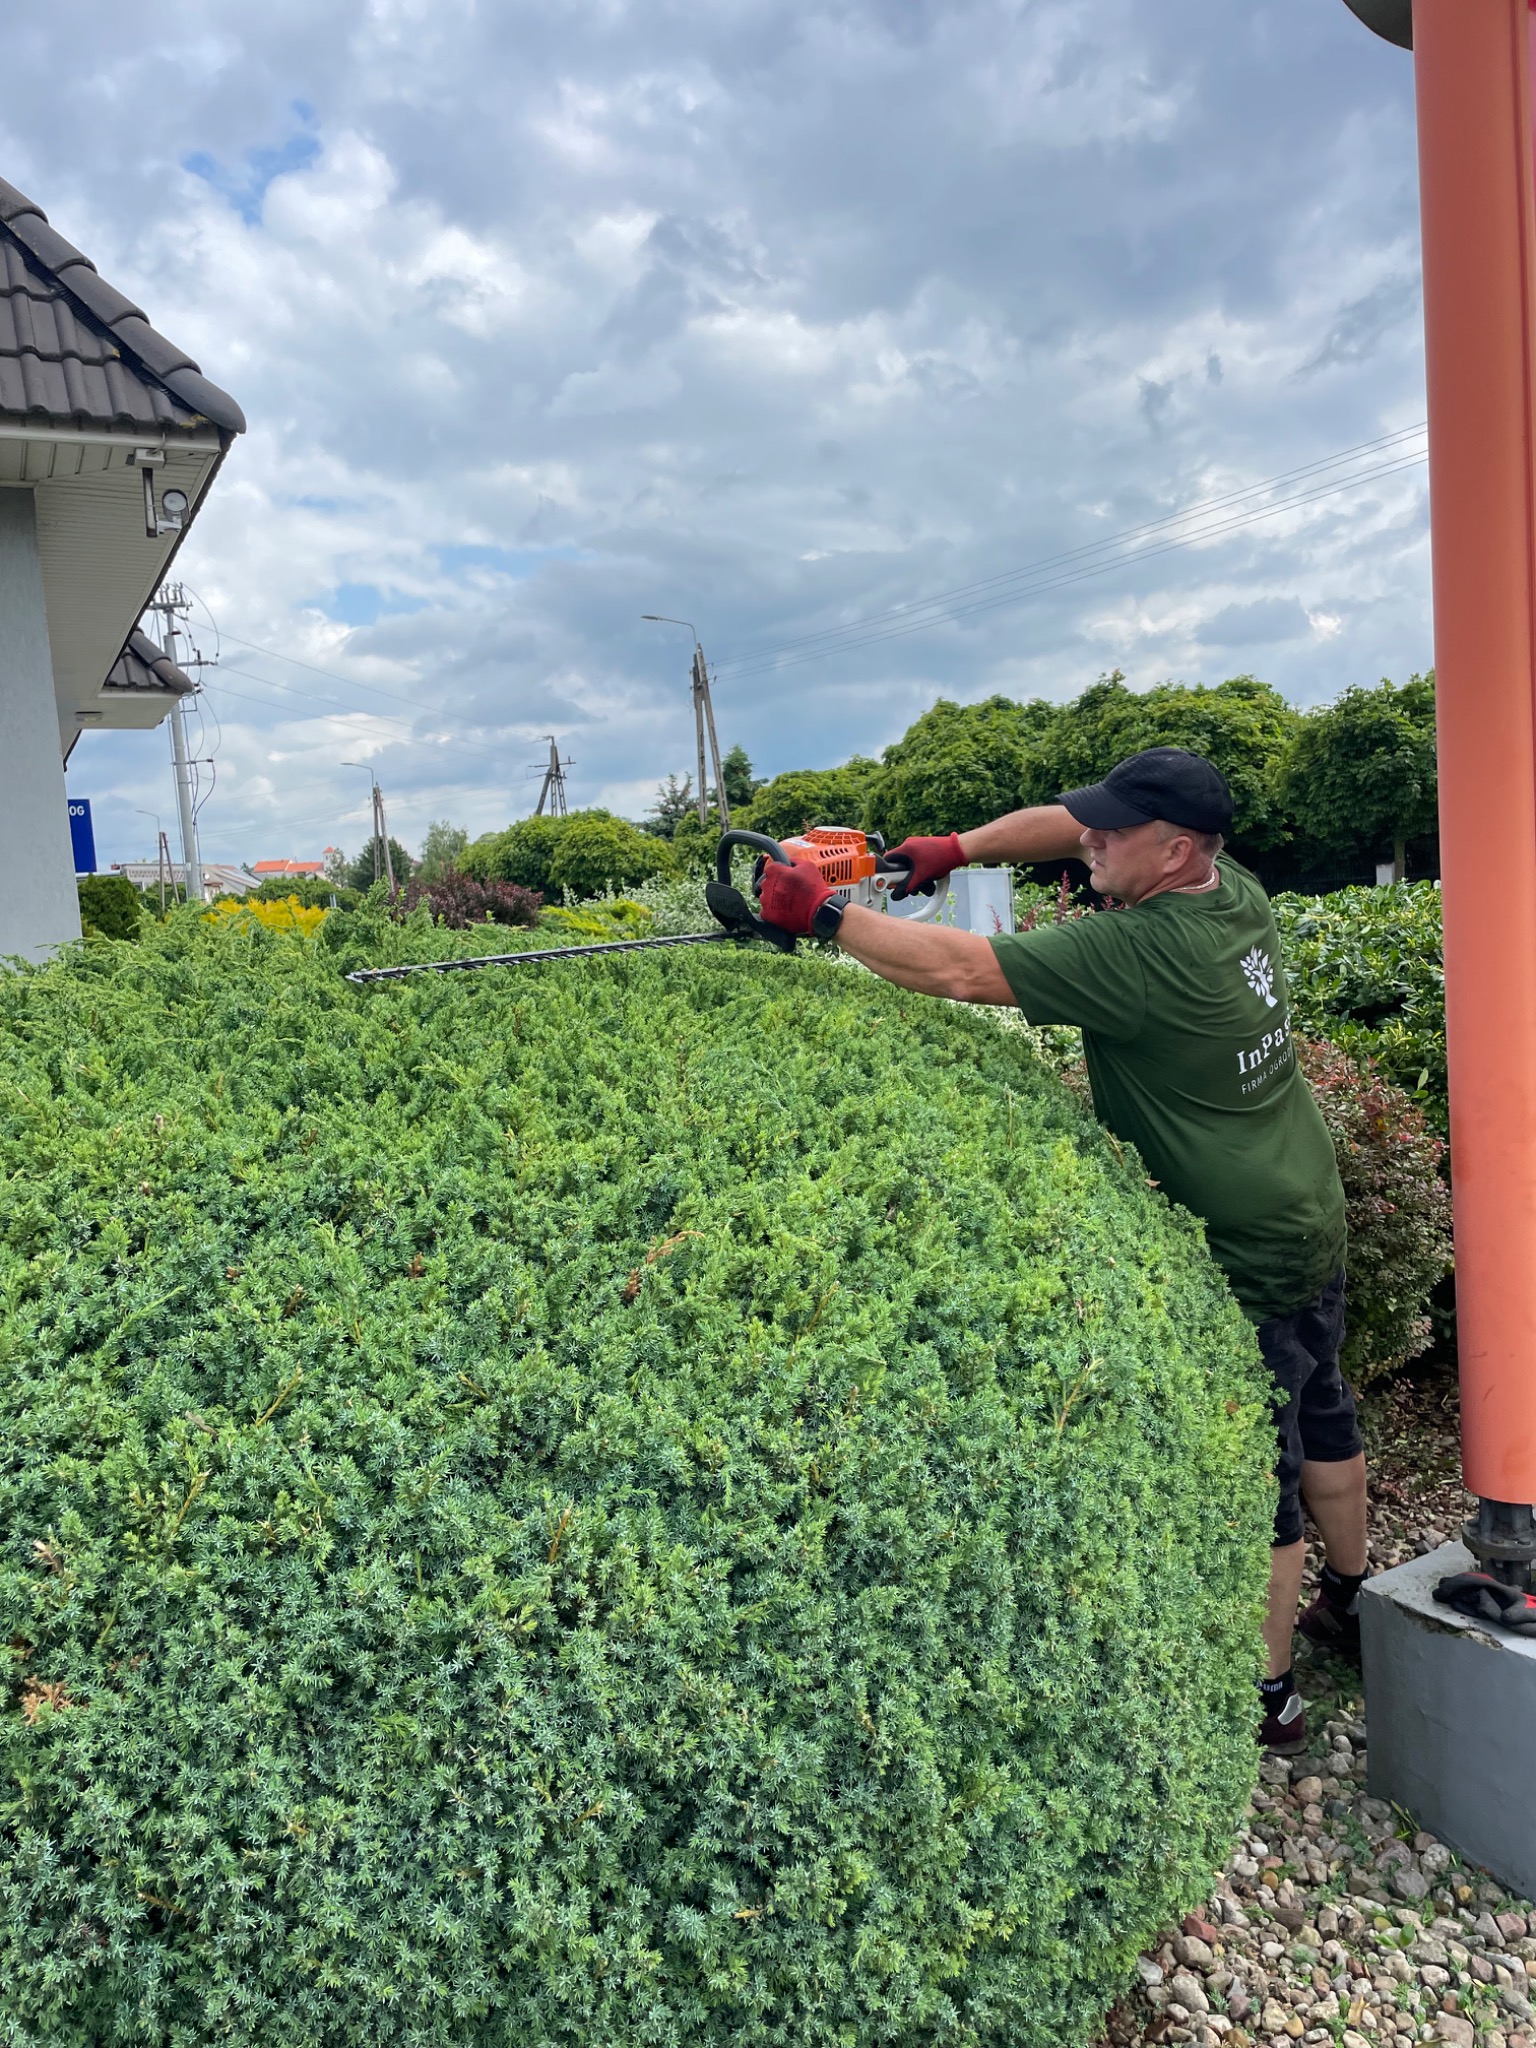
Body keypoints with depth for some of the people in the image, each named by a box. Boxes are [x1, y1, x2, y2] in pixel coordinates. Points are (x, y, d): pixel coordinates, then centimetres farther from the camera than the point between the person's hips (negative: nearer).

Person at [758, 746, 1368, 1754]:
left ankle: (1267, 1699, 23)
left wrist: (822, 913, -21)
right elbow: (1071, 825, 8)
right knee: (1320, 1418, 25)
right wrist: (961, 847, 1)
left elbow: (963, 969, -29)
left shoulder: (1139, 952, -30)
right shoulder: (1231, 887, -3)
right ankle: (1351, 1604, 48)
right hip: (1311, 1224, 10)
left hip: (1246, 1261, -10)